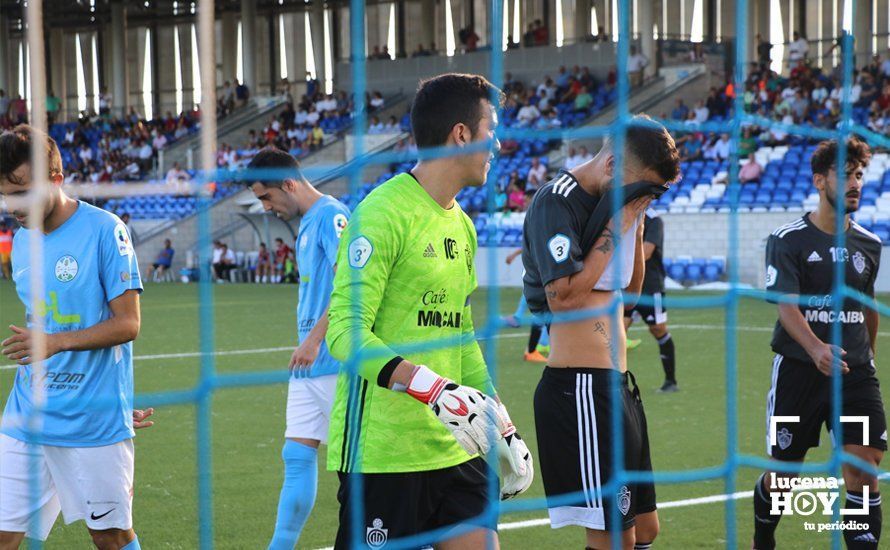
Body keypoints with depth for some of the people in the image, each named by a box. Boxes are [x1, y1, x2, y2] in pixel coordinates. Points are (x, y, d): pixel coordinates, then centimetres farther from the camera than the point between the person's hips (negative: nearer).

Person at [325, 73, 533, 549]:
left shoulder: (461, 225, 17)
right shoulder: (383, 213, -12)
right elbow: (345, 331, -19)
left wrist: (499, 420, 19)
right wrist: (427, 384, -29)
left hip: (451, 448, 9)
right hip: (381, 451, -8)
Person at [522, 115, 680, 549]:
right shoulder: (558, 202, -12)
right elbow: (564, 296, -23)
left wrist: (636, 225, 9)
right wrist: (614, 230, -15)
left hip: (616, 382, 10)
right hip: (580, 387, -10)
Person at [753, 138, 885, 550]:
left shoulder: (869, 246, 8)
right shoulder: (788, 240, -6)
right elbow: (787, 305, -17)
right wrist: (815, 348, -33)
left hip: (855, 370, 3)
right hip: (798, 368, -3)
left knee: (864, 471, -11)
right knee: (784, 473, 8)